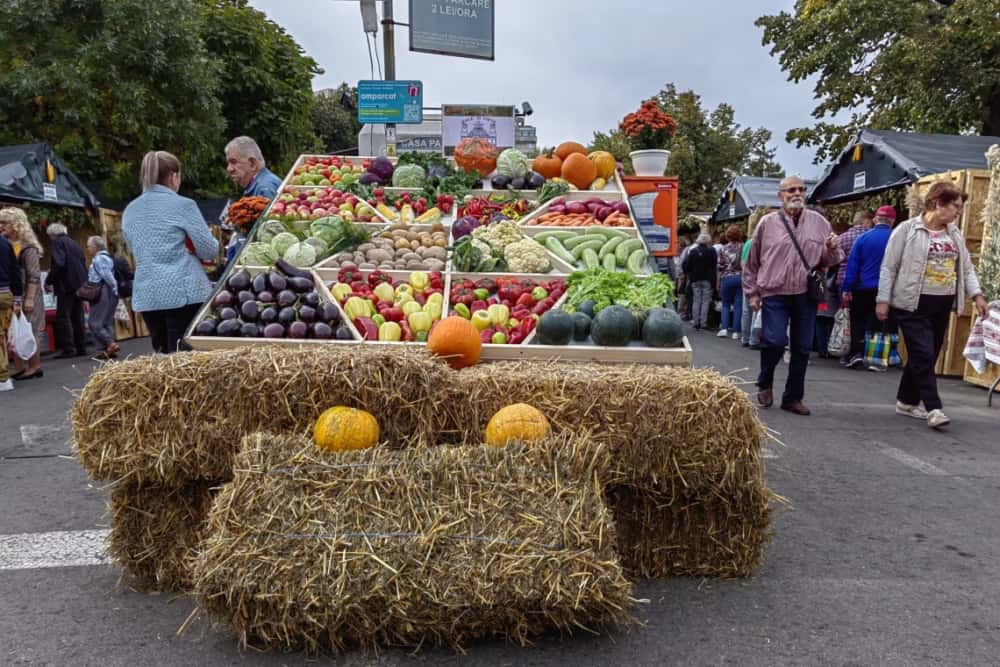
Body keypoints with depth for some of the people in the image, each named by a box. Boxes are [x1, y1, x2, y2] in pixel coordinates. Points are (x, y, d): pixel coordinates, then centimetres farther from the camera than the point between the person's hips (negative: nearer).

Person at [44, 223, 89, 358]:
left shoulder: (57, 242, -4)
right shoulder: (74, 243, 20)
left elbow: (59, 264, -17)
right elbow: (83, 264, 20)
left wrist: (49, 281, -9)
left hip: (66, 284, -8)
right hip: (79, 283, 8)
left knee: (63, 317, -6)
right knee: (78, 317, 9)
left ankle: (68, 349, -11)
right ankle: (81, 348, 9)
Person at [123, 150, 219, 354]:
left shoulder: (130, 210, 12)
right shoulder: (183, 205, -5)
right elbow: (209, 251, -4)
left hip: (146, 297, 6)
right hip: (183, 292, -6)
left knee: (163, 355, 13)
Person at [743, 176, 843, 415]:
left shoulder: (819, 222, 7)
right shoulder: (768, 222, 2)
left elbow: (830, 260, 12)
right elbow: (752, 262, 7)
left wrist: (832, 249, -10)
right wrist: (752, 292, 6)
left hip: (806, 295, 3)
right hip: (774, 294, -2)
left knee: (802, 348, 7)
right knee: (775, 341, -14)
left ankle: (793, 397, 21)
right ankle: (765, 382, 15)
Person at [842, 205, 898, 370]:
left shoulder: (863, 238, -4)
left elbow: (852, 264, -6)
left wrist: (847, 288, -4)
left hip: (863, 289, 0)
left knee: (858, 322, 14)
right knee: (883, 324, 10)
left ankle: (856, 353, 2)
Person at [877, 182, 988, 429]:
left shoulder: (955, 234, 12)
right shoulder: (908, 229, -6)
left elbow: (966, 268, 15)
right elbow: (889, 267, -7)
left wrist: (977, 294, 1)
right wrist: (883, 300, -10)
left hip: (942, 306, 7)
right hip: (912, 304, -7)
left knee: (928, 356, 10)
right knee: (923, 355, -10)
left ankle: (907, 402, 23)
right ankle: (933, 408, -7)